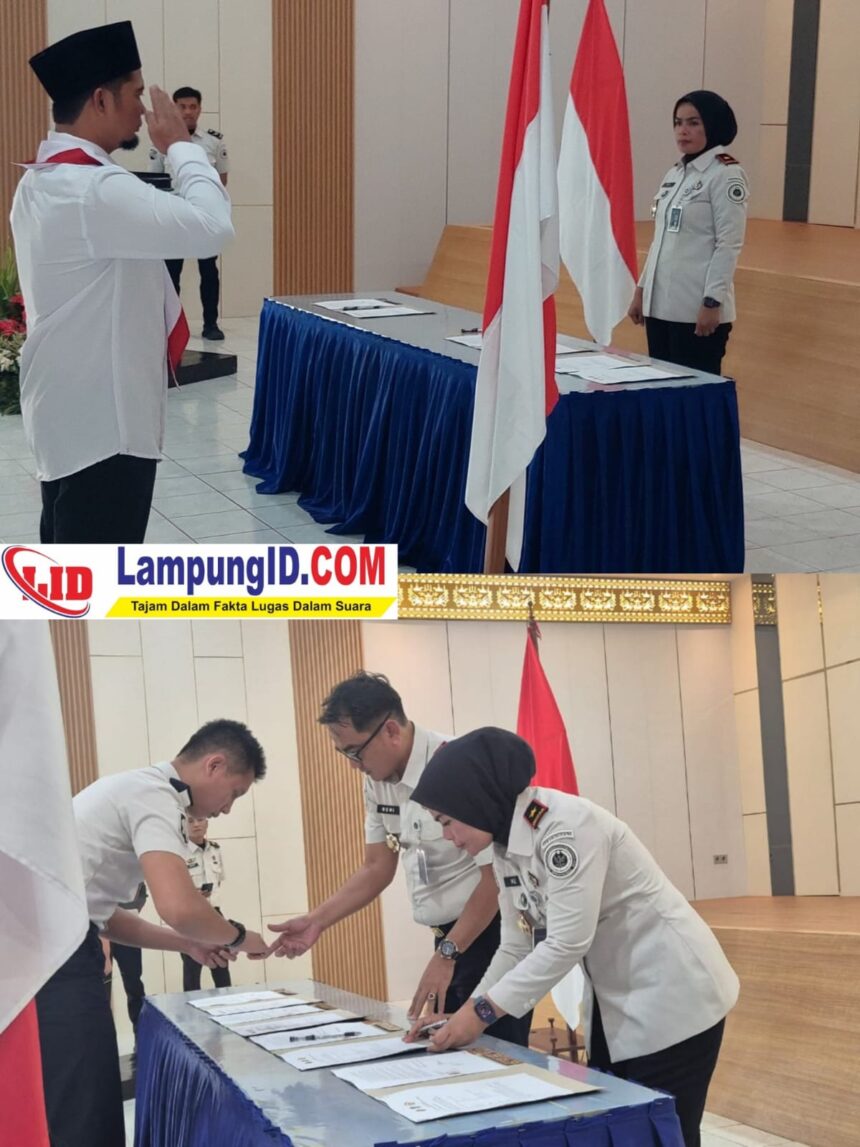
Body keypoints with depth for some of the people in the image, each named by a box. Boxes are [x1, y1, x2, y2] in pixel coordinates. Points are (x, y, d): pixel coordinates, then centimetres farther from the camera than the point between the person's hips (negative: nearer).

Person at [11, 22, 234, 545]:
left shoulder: (42, 183, 11)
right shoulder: (94, 189, -22)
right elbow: (212, 228, -30)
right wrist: (182, 145, -15)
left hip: (71, 410, 10)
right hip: (102, 418, -10)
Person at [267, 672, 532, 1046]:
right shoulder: (377, 781, 3)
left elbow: (496, 877, -20)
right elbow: (378, 868, 12)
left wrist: (446, 955, -21)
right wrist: (316, 921, 3)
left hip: (493, 933, -8)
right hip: (450, 936, 8)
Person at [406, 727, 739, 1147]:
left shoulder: (566, 824, -24)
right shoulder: (506, 849, 4)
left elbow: (568, 942, -28)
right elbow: (518, 947, 7)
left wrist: (483, 1011, -23)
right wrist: (465, 1014, -3)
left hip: (671, 995, -9)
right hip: (616, 1004, 9)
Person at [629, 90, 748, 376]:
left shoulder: (726, 175, -8)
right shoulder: (674, 174, 14)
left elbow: (729, 245, -13)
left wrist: (712, 303, -18)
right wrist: (642, 288, 16)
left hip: (698, 308, -7)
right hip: (660, 304, 7)